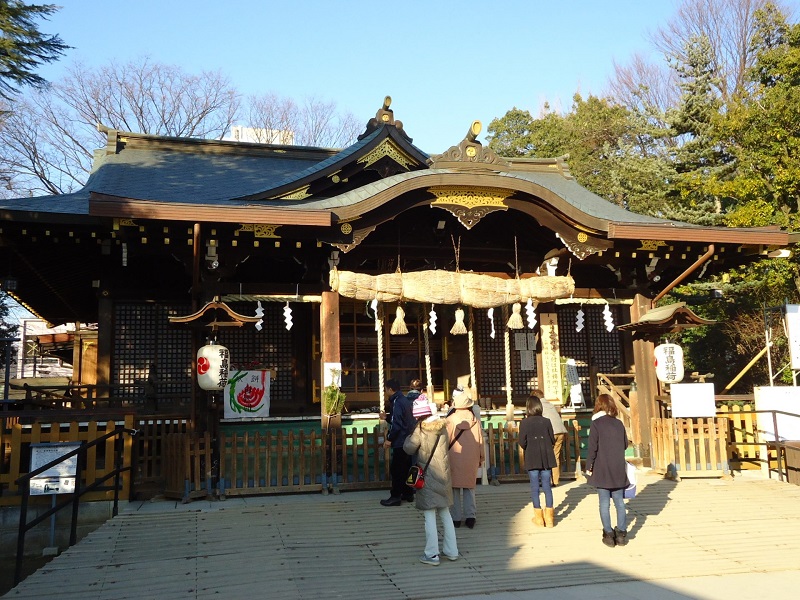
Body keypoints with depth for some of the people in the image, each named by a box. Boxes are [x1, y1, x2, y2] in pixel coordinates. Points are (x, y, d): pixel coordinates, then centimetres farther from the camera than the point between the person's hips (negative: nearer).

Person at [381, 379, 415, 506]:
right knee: (406, 467, 16)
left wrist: (389, 439, -17)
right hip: (408, 441, 10)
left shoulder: (397, 402, -16)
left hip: (400, 442, -10)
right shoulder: (405, 400, 13)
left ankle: (395, 497, -1)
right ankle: (408, 493, 22)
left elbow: (396, 423, -22)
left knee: (396, 469, -4)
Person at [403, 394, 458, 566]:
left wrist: (411, 436, 4)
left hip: (428, 476, -5)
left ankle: (432, 554, 4)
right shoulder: (442, 427, 2)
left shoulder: (420, 429, -14)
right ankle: (451, 551, 22)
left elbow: (409, 448, -10)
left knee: (430, 516, 0)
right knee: (445, 514, 16)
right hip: (444, 475, 5)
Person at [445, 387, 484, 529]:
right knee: (470, 487, 14)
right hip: (471, 459, 2)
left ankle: (456, 518, 10)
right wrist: (481, 458, 17)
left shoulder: (449, 420, -11)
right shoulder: (475, 421, -2)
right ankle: (471, 516, 8)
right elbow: (480, 441, 5)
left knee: (454, 488, 8)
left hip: (454, 459, -2)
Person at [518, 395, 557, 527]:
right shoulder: (546, 421, -3)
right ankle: (549, 517, 11)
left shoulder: (524, 423, -8)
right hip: (546, 458, 2)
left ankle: (539, 517, 10)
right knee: (547, 486, 8)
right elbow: (553, 440, 1)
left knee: (535, 487, 6)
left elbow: (522, 442, -9)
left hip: (532, 459, -2)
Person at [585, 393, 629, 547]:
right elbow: (625, 444, 9)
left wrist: (589, 467, -3)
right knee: (619, 501, 11)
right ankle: (621, 533, 13)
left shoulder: (596, 424, -9)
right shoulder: (619, 423, 3)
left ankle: (609, 534, 5)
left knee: (604, 502, 4)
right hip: (618, 470, 4)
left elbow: (592, 448, -11)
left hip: (602, 470, -4)